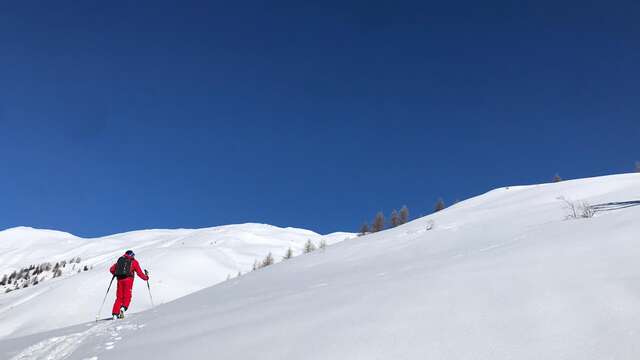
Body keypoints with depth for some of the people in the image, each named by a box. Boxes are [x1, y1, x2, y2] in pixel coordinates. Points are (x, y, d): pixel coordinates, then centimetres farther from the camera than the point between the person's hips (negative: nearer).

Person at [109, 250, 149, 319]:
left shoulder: (120, 260, 21)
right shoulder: (134, 262, 11)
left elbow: (112, 269, 18)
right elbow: (139, 272, 7)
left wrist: (115, 274, 38)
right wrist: (146, 277, 21)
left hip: (120, 279, 3)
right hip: (128, 279, -3)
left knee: (119, 297, 9)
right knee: (127, 296, 1)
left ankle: (115, 314, 0)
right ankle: (123, 308, -25)